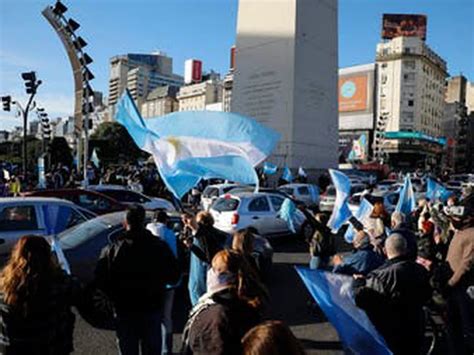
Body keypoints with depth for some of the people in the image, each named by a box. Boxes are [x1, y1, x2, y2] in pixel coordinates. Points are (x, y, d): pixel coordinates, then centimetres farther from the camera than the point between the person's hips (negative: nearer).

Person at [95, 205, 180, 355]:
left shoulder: (112, 249, -13)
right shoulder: (159, 246, -12)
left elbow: (100, 281, -13)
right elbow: (174, 277, -7)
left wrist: (114, 298, 4)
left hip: (124, 311, 0)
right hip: (152, 309, 0)